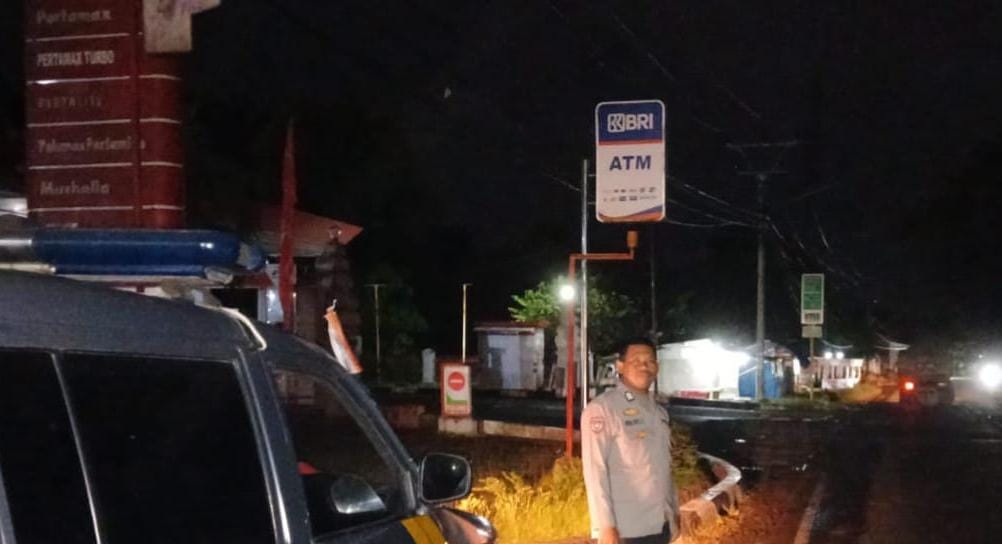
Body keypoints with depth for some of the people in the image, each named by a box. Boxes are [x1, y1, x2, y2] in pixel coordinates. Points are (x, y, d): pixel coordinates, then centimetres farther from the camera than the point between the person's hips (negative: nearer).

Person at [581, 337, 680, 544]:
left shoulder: (659, 412, 16)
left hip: (659, 524, 8)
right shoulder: (601, 409, -9)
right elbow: (595, 470, -14)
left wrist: (674, 514, 16)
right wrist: (605, 526, -20)